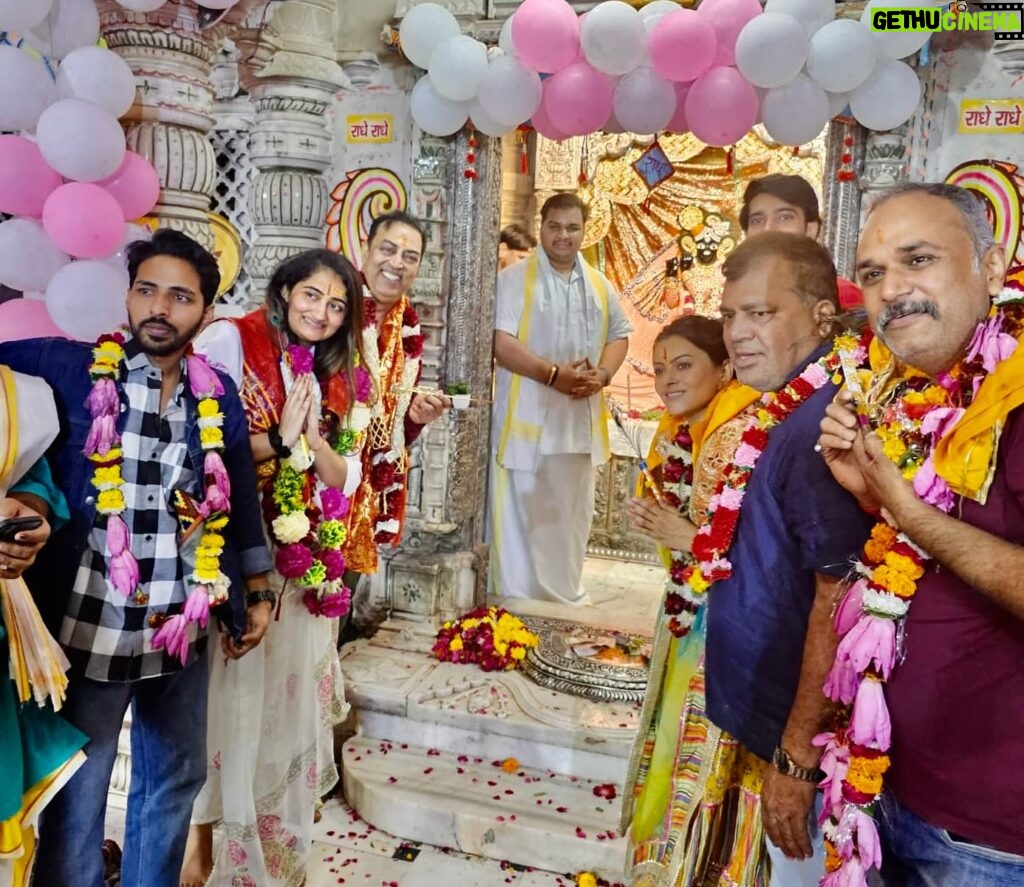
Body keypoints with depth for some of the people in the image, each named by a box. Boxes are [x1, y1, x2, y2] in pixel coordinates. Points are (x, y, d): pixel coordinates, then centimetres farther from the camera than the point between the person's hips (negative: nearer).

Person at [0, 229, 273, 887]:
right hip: (89, 627, -4)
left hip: (183, 630, 4)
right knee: (76, 797, 12)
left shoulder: (220, 395, 4)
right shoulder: (66, 367, -7)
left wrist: (257, 592, 13)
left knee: (176, 779, 21)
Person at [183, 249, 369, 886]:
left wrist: (311, 438, -12)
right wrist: (276, 439, -17)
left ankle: (275, 834, 33)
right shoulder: (230, 341, -5)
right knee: (227, 692, 1)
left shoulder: (340, 379, 10)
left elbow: (344, 479, 5)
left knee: (288, 694, 13)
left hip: (303, 564, 5)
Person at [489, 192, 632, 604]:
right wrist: (554, 374, -22)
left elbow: (619, 335, 15)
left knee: (571, 512, 14)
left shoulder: (600, 285, 12)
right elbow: (500, 342, -15)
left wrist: (603, 374, -6)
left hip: (580, 419, 6)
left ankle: (565, 593, 29)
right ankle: (516, 598, 11)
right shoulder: (515, 278, -6)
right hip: (527, 418, -5)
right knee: (519, 513, 0)